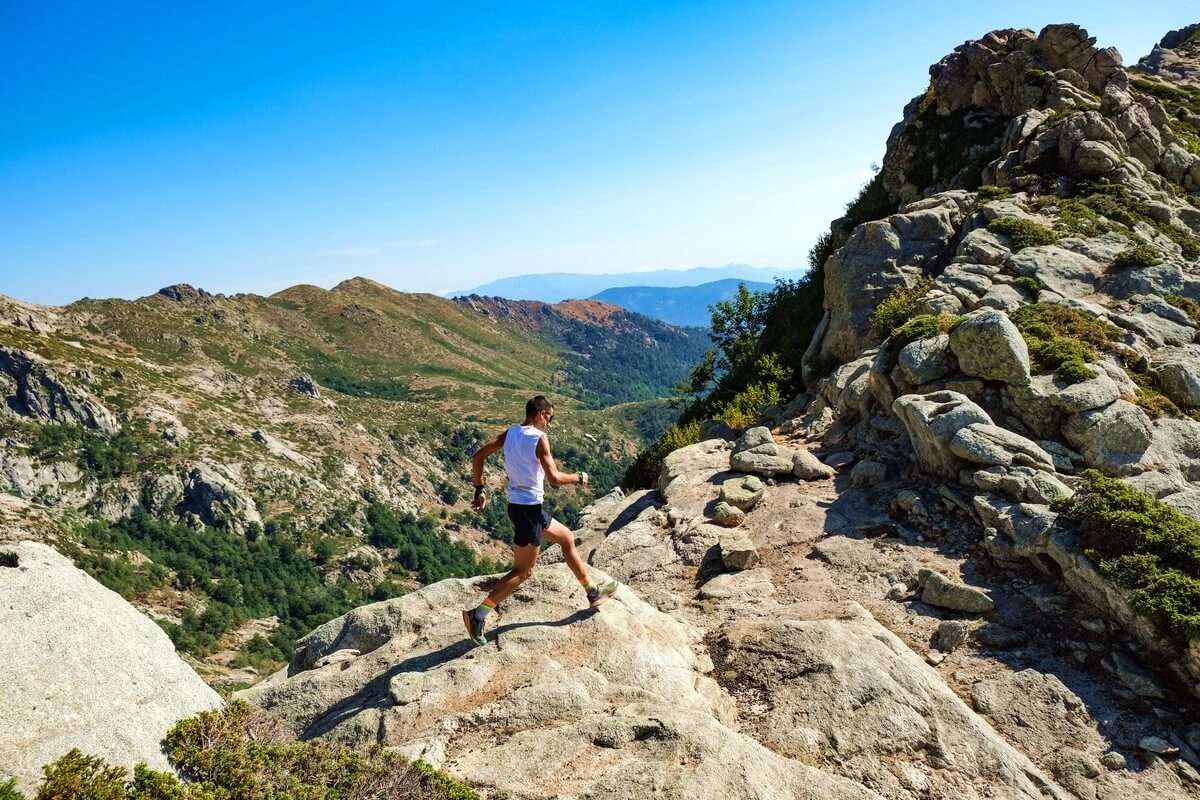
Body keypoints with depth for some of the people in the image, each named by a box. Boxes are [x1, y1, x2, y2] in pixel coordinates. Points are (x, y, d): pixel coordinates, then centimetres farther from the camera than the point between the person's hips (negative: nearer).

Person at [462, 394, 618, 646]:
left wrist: (479, 489, 11)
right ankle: (477, 614, 2)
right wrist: (579, 478, -3)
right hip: (529, 509, -9)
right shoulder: (539, 439, -16)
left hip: (519, 504, 9)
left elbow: (478, 456, 5)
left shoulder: (510, 433, 5)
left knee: (567, 538, 22)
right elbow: (554, 478, -21)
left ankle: (593, 592, 32)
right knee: (523, 572, 1)